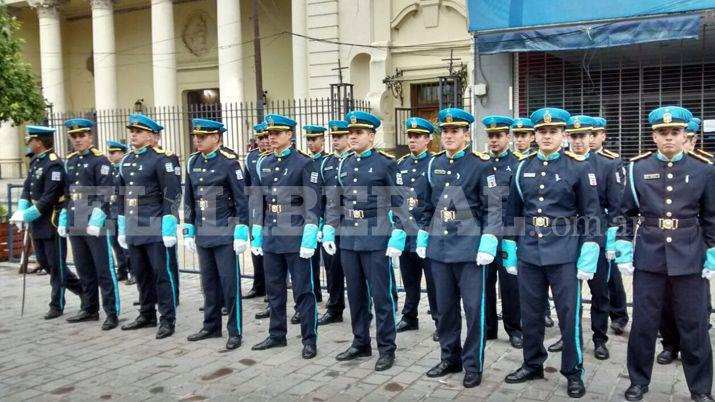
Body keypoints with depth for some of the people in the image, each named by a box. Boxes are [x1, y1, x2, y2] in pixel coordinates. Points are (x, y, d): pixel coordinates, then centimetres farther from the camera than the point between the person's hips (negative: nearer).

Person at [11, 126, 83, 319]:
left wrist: (27, 215, -19)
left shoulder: (54, 165, -18)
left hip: (52, 223, -10)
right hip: (37, 223, 10)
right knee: (44, 261, 15)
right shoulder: (35, 161, 11)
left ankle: (57, 305, 13)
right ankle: (81, 288, 27)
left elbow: (49, 198, -22)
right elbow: (27, 189, 12)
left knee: (56, 265, 2)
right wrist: (21, 211, -3)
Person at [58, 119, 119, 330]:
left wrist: (96, 219, -21)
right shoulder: (69, 161, 15)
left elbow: (105, 193, -14)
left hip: (97, 224, -7)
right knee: (84, 270, 14)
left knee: (104, 270, -3)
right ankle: (90, 309, 25)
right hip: (76, 224, 7)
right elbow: (66, 193, 20)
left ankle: (112, 313, 2)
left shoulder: (100, 160, -6)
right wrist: (63, 218, 14)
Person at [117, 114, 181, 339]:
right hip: (133, 228, 7)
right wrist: (122, 228, 17)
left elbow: (171, 194, -13)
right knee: (141, 274, 14)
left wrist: (169, 227, -17)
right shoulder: (126, 160, 14)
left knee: (161, 273, -2)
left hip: (155, 227, -7)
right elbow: (122, 196, 18)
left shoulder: (160, 159, -8)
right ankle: (147, 315, 26)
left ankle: (167, 320, 6)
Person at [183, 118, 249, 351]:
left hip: (225, 233, -6)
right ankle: (211, 326, 27)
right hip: (203, 234, 6)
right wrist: (189, 231, 11)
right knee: (208, 282, 14)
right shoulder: (193, 162, 8)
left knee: (229, 282, 0)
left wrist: (241, 234, -14)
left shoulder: (229, 162, -10)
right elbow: (189, 199, 13)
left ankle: (235, 331, 10)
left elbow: (242, 200, -11)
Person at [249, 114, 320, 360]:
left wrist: (309, 239, -16)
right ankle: (277, 335, 27)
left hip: (296, 238, -6)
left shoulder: (304, 163, -7)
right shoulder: (263, 164, 11)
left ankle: (309, 340, 11)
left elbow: (312, 203, -11)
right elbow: (259, 202, 15)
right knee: (274, 289, 14)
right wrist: (256, 236, 11)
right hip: (270, 238, 6)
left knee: (303, 291, 2)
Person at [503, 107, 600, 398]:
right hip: (528, 254, 3)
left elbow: (591, 215, -3)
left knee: (569, 315, 4)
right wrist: (510, 251, 8)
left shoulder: (579, 168, -2)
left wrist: (588, 257, -8)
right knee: (530, 314, 12)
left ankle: (573, 372, 19)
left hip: (565, 254, -3)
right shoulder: (523, 168, 7)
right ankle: (533, 365, 29)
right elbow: (513, 212, 11)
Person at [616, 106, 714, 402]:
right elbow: (626, 214, 4)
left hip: (689, 261, 0)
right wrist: (623, 253, -1)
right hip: (648, 259, 0)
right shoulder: (637, 168, 0)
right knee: (643, 324, 7)